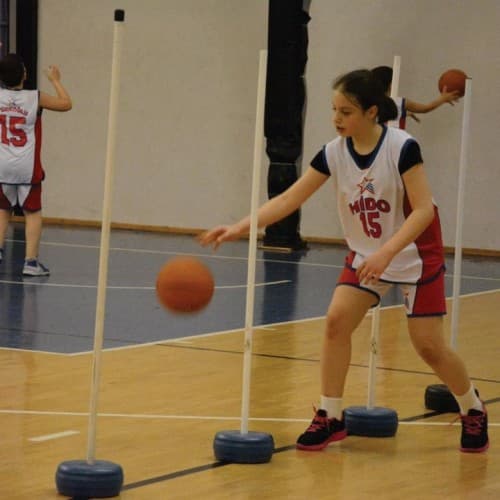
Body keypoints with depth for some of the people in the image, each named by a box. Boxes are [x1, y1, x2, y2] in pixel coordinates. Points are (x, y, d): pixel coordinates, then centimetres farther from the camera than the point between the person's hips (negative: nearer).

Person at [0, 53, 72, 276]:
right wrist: (55, 80, 16)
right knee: (32, 213, 5)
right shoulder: (35, 98, -9)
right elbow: (66, 103, 2)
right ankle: (31, 262, -2)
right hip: (27, 168, -2)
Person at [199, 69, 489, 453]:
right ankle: (330, 417, -1)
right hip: (366, 253, 5)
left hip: (416, 254, -5)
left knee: (429, 346, -3)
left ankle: (473, 411, 21)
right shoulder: (334, 153, -11)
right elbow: (288, 199, -11)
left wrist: (386, 252, -38)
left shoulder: (402, 147, -24)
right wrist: (239, 228, -23)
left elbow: (424, 210, -26)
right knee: (337, 321, -13)